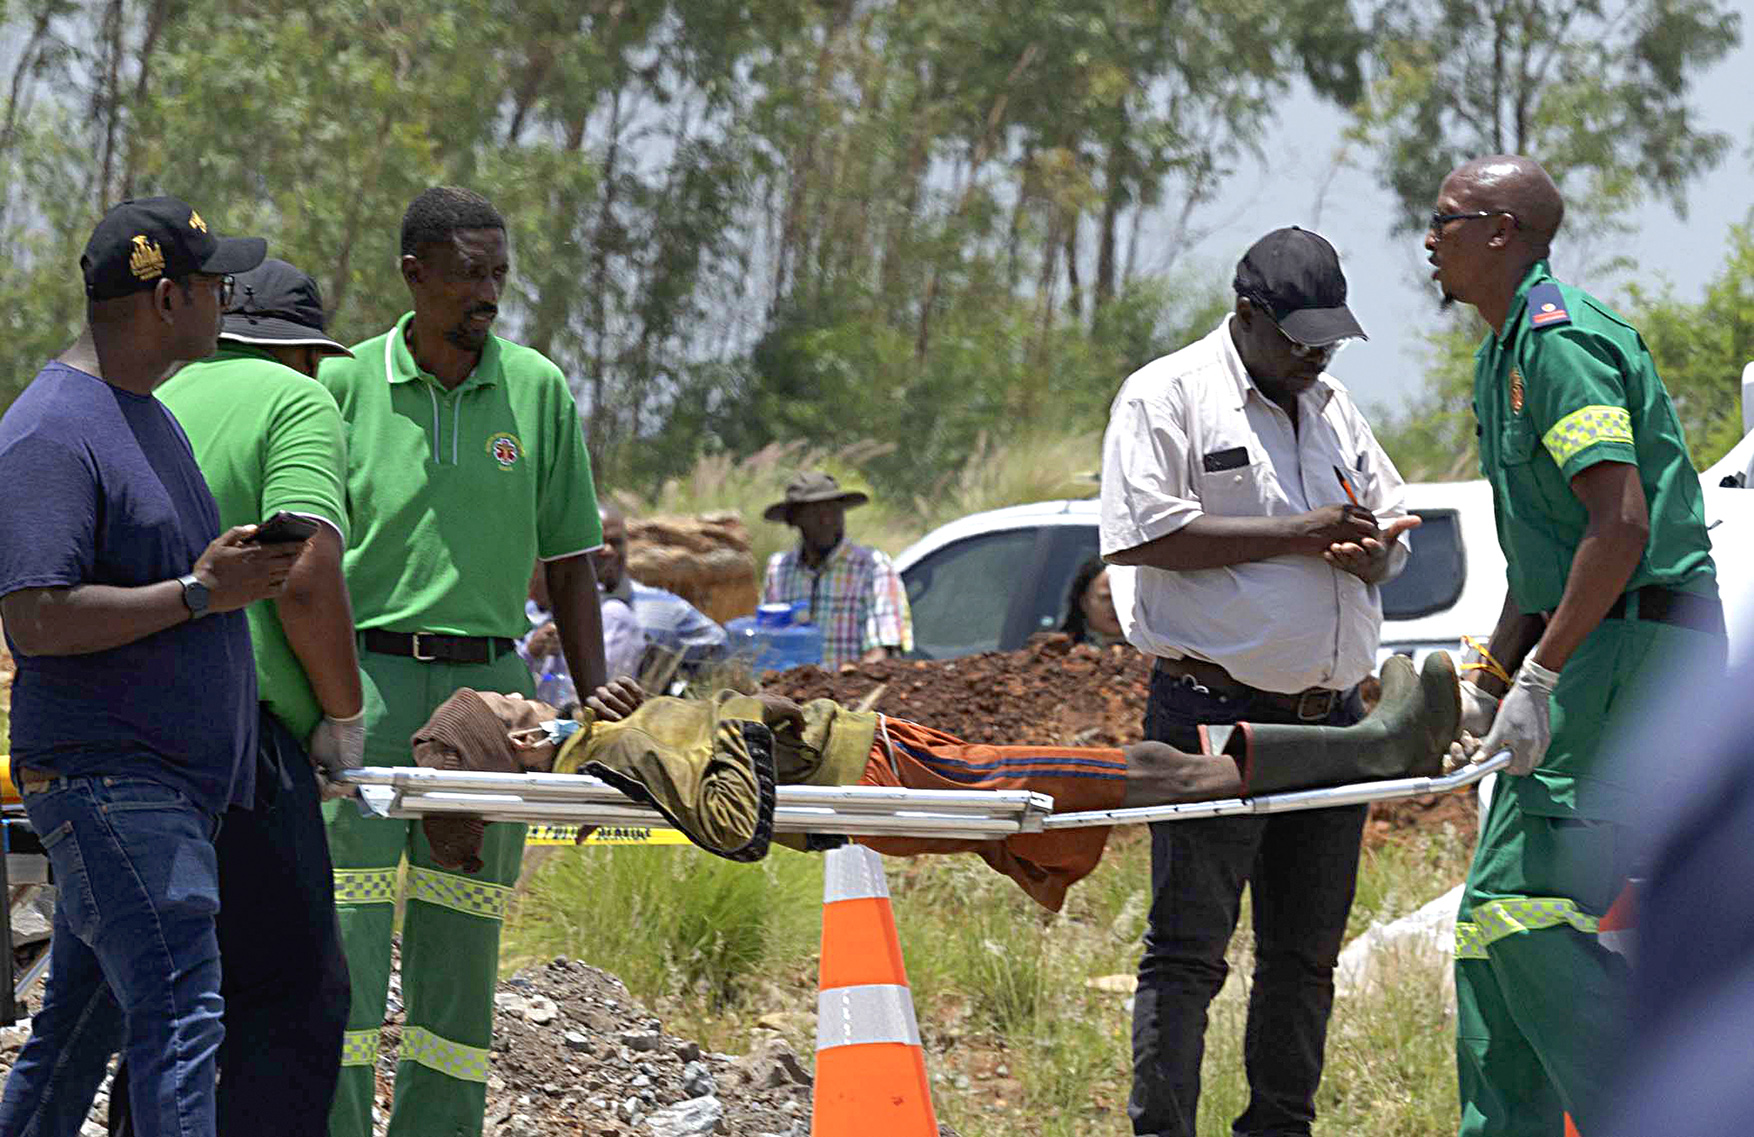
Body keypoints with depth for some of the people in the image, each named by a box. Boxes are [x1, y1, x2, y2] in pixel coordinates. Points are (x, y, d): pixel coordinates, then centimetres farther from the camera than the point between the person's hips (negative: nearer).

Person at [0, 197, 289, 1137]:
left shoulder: (149, 416, 18)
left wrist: (247, 574, 16)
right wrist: (200, 593, -17)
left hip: (174, 787, 10)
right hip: (104, 779, -10)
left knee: (84, 1025, 12)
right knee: (179, 1023, -17)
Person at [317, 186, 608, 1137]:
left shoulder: (537, 391, 7)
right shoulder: (346, 386, 1)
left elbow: (569, 568, 11)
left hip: (488, 687, 2)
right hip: (366, 676, -2)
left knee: (459, 942, 4)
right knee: (345, 927, -8)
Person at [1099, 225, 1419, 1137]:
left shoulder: (1332, 408, 19)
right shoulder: (1168, 395, -3)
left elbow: (1391, 522, 24)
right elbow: (1143, 532, -15)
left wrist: (1372, 552, -2)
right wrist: (1292, 535, -16)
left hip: (1328, 715, 7)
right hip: (1215, 708, -7)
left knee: (1307, 951, 10)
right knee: (1187, 947, -7)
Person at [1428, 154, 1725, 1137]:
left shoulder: (1562, 340, -15)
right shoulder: (1507, 353, 19)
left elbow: (1620, 526, -23)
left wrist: (1539, 678, -23)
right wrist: (1495, 677, 24)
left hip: (1638, 645, -10)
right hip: (1591, 649, 10)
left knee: (1527, 908, -15)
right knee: (1494, 914, 9)